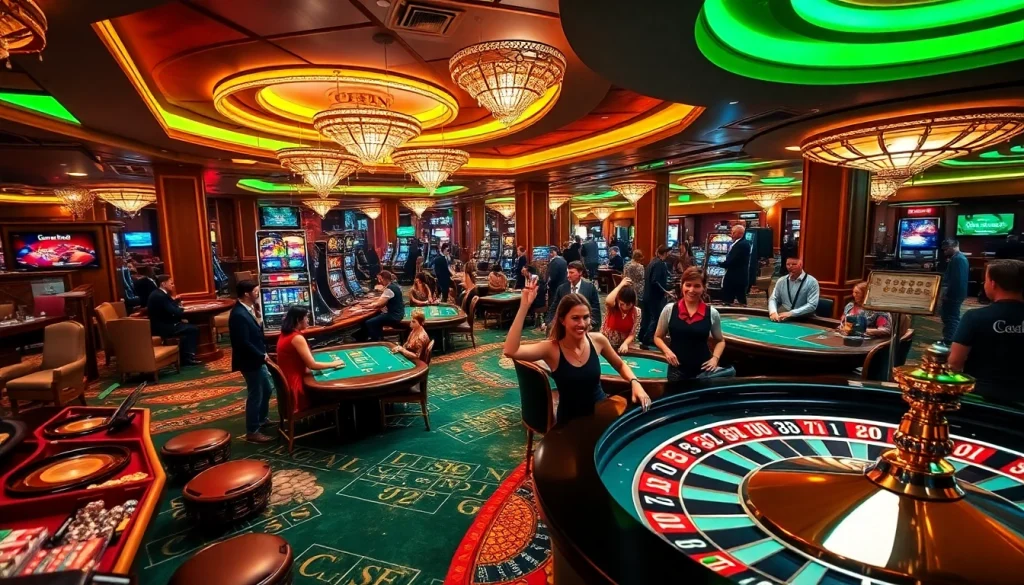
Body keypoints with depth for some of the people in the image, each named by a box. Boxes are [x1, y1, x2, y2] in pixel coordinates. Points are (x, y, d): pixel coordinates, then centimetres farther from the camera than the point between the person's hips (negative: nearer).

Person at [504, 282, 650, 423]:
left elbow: (620, 365, 11)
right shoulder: (551, 348, -17)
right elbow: (510, 351, -34)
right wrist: (524, 306, -36)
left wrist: (635, 383, -10)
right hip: (571, 420, -3)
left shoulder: (598, 340, -8)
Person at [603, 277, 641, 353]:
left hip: (623, 345, 1)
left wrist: (625, 344, -27)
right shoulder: (613, 307, -12)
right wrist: (621, 285, -28)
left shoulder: (637, 312, -8)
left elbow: (632, 334, -8)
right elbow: (608, 301, -37)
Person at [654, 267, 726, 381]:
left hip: (703, 370, 1)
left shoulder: (712, 313, -3)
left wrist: (715, 358, -4)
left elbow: (720, 341, 12)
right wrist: (667, 351, -11)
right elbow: (657, 337, 6)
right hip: (677, 370, 0)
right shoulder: (669, 310, -5)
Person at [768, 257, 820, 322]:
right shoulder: (781, 281, 8)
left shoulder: (811, 282, -5)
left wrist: (790, 313, -24)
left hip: (804, 320, -3)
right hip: (783, 319, 3)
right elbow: (773, 298, 7)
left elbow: (812, 305, -14)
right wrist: (773, 312, -15)